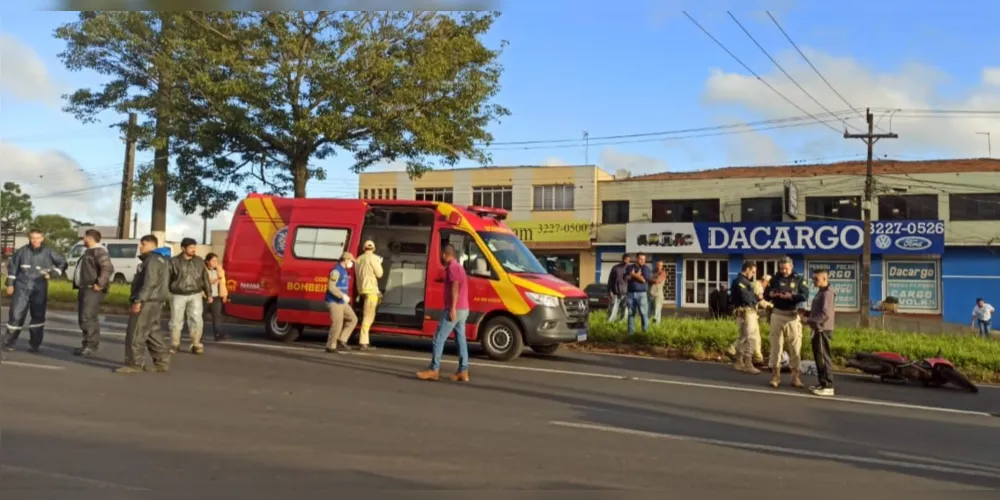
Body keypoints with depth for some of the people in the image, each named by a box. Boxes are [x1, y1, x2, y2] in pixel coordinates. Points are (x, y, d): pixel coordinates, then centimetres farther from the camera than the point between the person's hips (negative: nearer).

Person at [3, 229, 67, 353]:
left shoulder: (48, 252, -2)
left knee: (38, 316, 1)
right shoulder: (22, 251, 0)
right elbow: (12, 266, 9)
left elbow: (63, 263, 8)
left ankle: (35, 344, 10)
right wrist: (10, 284, 8)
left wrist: (53, 273, -7)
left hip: (39, 289, 0)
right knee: (16, 315, -2)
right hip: (22, 287, 0)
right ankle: (9, 342, 10)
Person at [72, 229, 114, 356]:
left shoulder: (99, 251, -13)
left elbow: (108, 268, -26)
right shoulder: (89, 252, 22)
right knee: (83, 318, 12)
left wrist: (100, 284, -25)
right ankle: (88, 344, 17)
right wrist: (78, 285, 21)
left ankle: (91, 346, -11)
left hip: (92, 290, -11)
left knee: (88, 318, -14)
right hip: (84, 289, 11)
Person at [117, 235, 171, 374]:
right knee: (152, 333, 12)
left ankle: (134, 364, -5)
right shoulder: (161, 259, 20)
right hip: (154, 302, 11)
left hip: (147, 302, -11)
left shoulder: (153, 260, -12)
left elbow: (149, 283, -23)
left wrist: (139, 301, -26)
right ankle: (162, 362, 13)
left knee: (135, 334, -7)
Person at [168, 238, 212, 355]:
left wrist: (209, 294, 9)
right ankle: (174, 345, 17)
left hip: (195, 295, 1)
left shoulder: (199, 261, 5)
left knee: (196, 320, -4)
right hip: (178, 296, -1)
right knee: (176, 321, 4)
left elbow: (205, 279, 10)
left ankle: (196, 345, 4)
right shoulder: (174, 262, -3)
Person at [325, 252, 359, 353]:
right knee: (337, 324, -10)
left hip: (341, 302, 10)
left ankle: (341, 340, 7)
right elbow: (331, 287, -23)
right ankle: (331, 346, 1)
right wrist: (343, 295, -27)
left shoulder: (344, 271, 15)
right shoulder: (336, 271, -16)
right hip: (334, 302, -10)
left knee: (353, 319, 4)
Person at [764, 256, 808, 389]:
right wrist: (771, 294, -14)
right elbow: (765, 294, 9)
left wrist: (791, 296, -24)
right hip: (777, 315, 1)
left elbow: (805, 295, -8)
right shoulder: (775, 279, 9)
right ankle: (775, 375, 8)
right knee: (776, 345, 2)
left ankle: (796, 376, 5)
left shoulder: (798, 279, 4)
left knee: (795, 347, -1)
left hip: (793, 316, -1)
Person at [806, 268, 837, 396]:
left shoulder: (827, 294, -15)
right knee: (818, 357, 14)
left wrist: (809, 321, -23)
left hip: (823, 330, -10)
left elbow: (825, 314, -23)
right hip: (817, 330, 10)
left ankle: (828, 386, -4)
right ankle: (822, 383, 21)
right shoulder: (820, 293, 16)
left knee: (823, 357, -7)